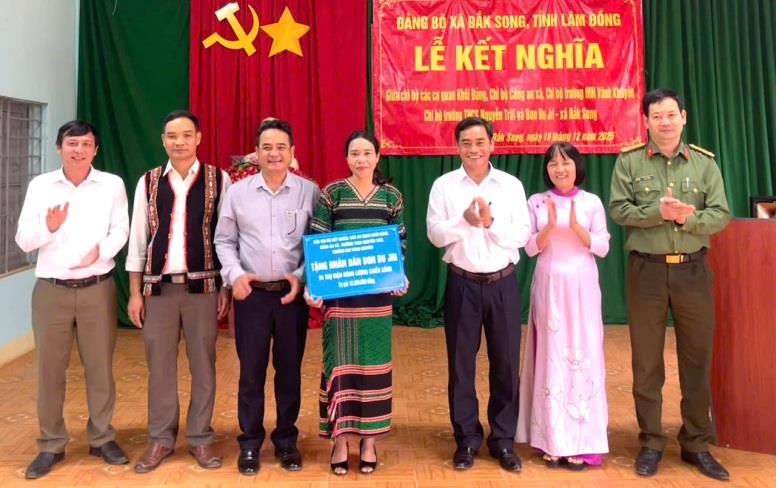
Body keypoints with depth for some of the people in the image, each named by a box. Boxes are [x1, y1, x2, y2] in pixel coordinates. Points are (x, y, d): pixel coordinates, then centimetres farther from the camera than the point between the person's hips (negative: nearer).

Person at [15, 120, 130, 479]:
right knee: (49, 369, 7)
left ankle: (102, 438, 24)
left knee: (100, 367, 8)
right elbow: (24, 241, 1)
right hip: (51, 289, 1)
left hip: (98, 288, 0)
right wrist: (49, 227, -18)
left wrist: (101, 250, -19)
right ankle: (51, 445, 23)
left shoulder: (112, 184, 2)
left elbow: (121, 230, -1)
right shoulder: (40, 186, 3)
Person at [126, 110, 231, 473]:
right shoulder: (148, 182, 5)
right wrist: (135, 292, 3)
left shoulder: (218, 180, 0)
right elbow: (137, 239, 6)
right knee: (159, 365, 9)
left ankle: (200, 437, 22)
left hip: (203, 285, -1)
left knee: (203, 364, 7)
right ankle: (161, 438, 24)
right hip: (158, 286, 2)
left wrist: (226, 286, -3)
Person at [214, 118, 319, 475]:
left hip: (293, 293, 0)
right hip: (251, 294, 1)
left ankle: (286, 440, 27)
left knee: (290, 370, 10)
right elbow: (224, 240, 7)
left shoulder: (310, 191, 0)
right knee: (251, 371, 8)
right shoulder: (237, 191, 4)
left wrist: (302, 276, -9)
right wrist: (235, 274, -8)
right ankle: (250, 443, 24)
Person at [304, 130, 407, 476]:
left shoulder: (392, 196, 6)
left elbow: (400, 243, 7)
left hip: (377, 293, 2)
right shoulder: (331, 193, 0)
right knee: (340, 362, 3)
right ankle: (340, 440, 17)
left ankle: (369, 440, 22)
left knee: (373, 363, 8)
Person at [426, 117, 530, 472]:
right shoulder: (444, 185, 1)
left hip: (503, 284, 1)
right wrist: (464, 221, -23)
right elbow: (435, 234, -7)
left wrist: (491, 222, -17)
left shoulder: (511, 185, 3)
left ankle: (503, 439, 23)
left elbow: (523, 235, -3)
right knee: (461, 364, 7)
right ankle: (466, 438, 22)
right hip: (463, 284, -1)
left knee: (506, 363, 8)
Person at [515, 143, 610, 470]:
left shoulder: (592, 202, 2)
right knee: (551, 356, 3)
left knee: (583, 356, 1)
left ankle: (581, 443, 10)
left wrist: (576, 226, -15)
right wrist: (550, 226, -17)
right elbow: (530, 249, 0)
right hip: (549, 287, 0)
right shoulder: (536, 202, 3)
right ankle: (553, 441, 12)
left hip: (582, 287, 0)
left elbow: (603, 248, -1)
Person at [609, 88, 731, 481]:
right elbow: (619, 210, -7)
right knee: (647, 360, 7)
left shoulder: (704, 162, 5)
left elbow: (721, 215, 0)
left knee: (697, 358, 8)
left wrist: (687, 217, -19)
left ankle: (696, 443, 24)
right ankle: (651, 442, 22)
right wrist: (658, 212, -22)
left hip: (693, 270, 2)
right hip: (646, 270, -1)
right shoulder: (629, 161, 0)